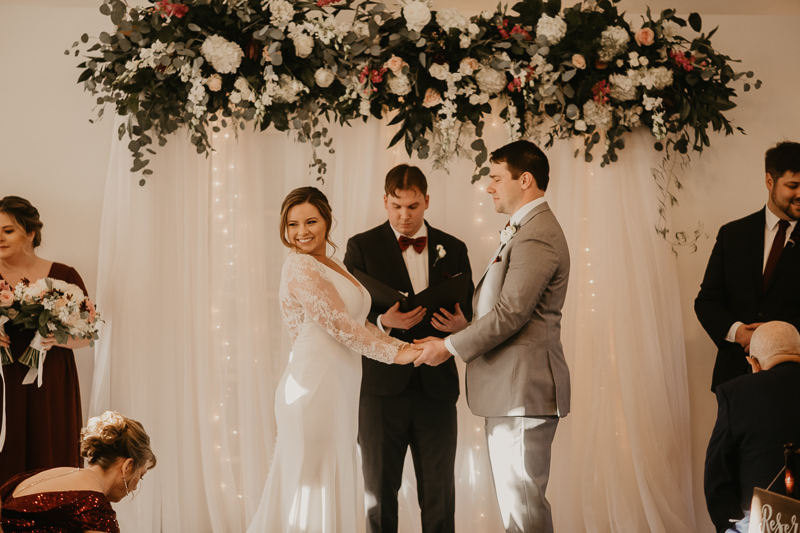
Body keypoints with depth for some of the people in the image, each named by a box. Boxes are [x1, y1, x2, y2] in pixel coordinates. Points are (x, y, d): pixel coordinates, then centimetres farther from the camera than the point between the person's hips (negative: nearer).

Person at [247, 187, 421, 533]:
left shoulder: (332, 267, 17)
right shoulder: (300, 265, -11)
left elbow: (357, 324, 15)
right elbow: (340, 325, -14)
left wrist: (404, 347, 4)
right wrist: (394, 353, -7)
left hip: (337, 391, 9)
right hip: (313, 388, -9)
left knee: (333, 488, 11)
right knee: (314, 487, -4)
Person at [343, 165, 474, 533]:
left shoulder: (453, 250, 10)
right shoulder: (362, 247, 2)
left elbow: (468, 313, 13)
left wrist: (460, 324, -10)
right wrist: (383, 321, -20)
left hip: (437, 388, 2)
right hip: (382, 388, -2)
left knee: (439, 495, 6)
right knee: (380, 492, 6)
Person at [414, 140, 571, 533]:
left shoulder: (537, 235, -17)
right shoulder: (521, 230, 18)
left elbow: (510, 313, -21)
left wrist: (451, 347, -13)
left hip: (524, 388, -11)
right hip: (509, 387, 11)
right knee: (513, 500, 15)